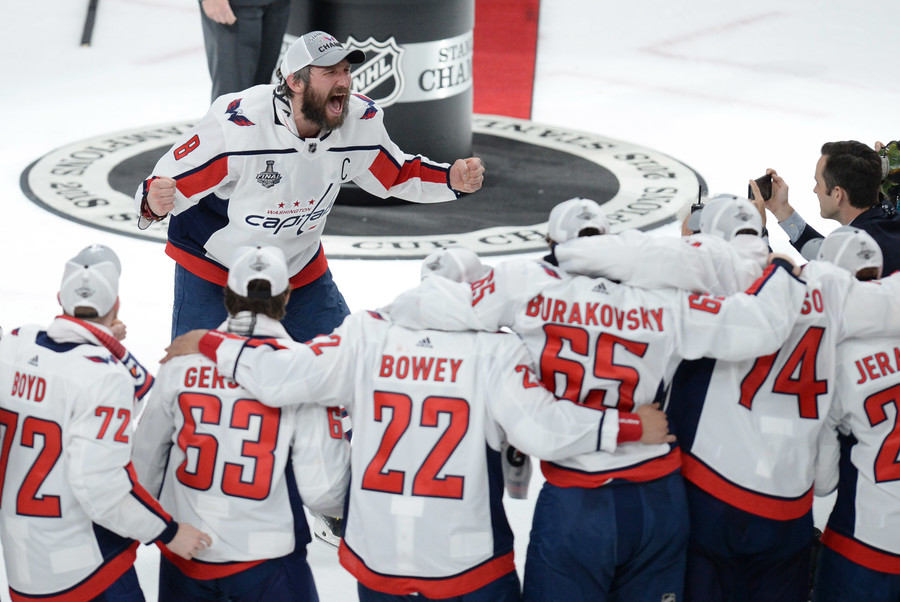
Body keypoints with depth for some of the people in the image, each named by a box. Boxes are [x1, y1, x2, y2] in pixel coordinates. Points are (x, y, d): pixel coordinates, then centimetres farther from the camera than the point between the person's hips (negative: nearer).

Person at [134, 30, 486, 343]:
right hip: (212, 269, -5)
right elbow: (174, 181, -26)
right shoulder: (236, 125, -31)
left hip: (301, 268, 5)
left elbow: (397, 175, 4)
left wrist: (452, 179, -13)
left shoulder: (361, 121, -14)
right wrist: (155, 203, -49)